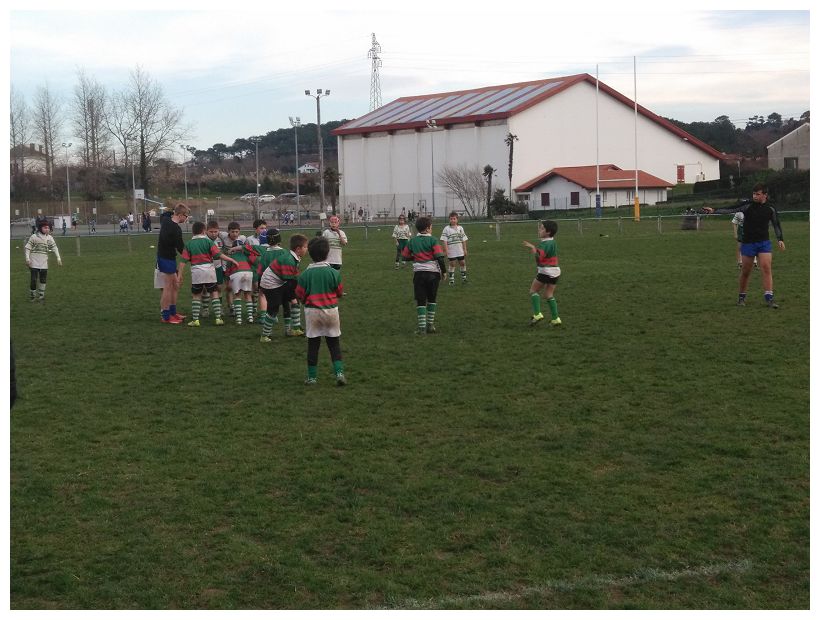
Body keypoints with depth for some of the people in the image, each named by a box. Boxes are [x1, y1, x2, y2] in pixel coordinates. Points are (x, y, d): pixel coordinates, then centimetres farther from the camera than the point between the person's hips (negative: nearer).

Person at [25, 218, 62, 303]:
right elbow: (27, 248, -4)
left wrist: (58, 258, -6)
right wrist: (27, 259, -11)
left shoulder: (49, 238, 5)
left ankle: (41, 296, 20)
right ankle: (32, 296, 11)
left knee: (43, 280, 7)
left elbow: (54, 248, 4)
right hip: (34, 263, -4)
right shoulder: (34, 237, -6)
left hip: (44, 263, 4)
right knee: (34, 279, -5)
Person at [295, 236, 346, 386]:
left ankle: (312, 377, 11)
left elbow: (300, 296, -3)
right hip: (331, 311, 0)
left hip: (312, 311, 0)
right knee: (334, 344, 9)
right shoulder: (334, 273, -7)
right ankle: (339, 373, -3)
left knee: (313, 345, 8)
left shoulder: (305, 274, -8)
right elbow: (340, 292, 3)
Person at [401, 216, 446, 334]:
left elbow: (405, 256, 13)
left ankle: (421, 327, -3)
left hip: (419, 273, 1)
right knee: (431, 300, 15)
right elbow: (440, 257, -13)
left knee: (420, 301, 5)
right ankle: (430, 325, 16)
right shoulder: (433, 240, -6)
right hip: (433, 272, -1)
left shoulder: (412, 241, 5)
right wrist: (443, 271, -2)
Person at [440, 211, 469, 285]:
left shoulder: (460, 228, 7)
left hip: (460, 250, 3)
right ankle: (451, 280, 9)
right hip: (451, 251, -3)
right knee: (452, 264, 1)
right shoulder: (446, 229, -5)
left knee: (462, 263, 6)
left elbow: (464, 240, 11)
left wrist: (465, 249, 9)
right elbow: (444, 240, -8)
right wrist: (446, 250, -14)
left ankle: (464, 278, 19)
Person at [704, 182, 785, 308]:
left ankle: (769, 298, -12)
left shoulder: (770, 209, 0)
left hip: (764, 242, 1)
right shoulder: (747, 205, -6)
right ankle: (741, 297, 21)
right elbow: (731, 209, -14)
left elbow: (776, 224, 12)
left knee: (766, 269, -12)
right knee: (745, 272, 5)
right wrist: (714, 210, -25)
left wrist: (780, 240, 6)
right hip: (748, 243, -1)